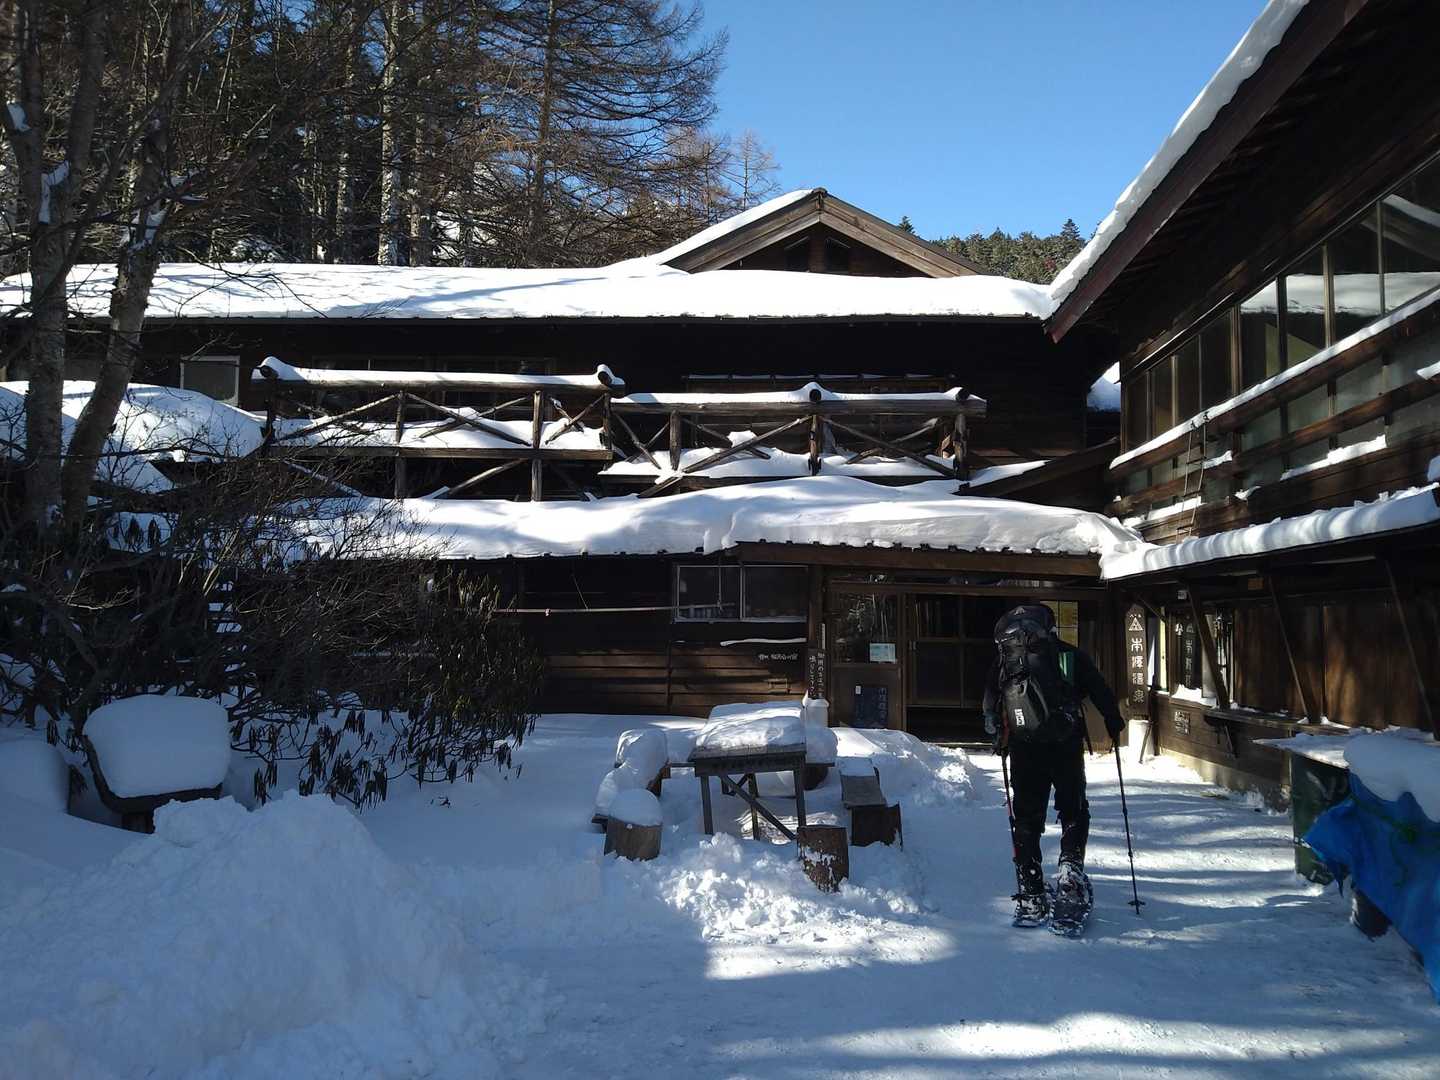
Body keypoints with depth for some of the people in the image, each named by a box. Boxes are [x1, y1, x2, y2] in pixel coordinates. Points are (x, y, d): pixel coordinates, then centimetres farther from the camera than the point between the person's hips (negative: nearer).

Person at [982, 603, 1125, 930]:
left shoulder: (1004, 661, 6)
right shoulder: (1069, 655, 3)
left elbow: (990, 711, 8)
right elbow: (1101, 691, 6)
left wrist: (1000, 737, 24)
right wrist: (1114, 722, 22)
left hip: (1024, 751, 1)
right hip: (1067, 747, -1)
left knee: (1027, 820, 10)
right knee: (1073, 811, 15)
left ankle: (1030, 899, 8)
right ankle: (1071, 869, -8)